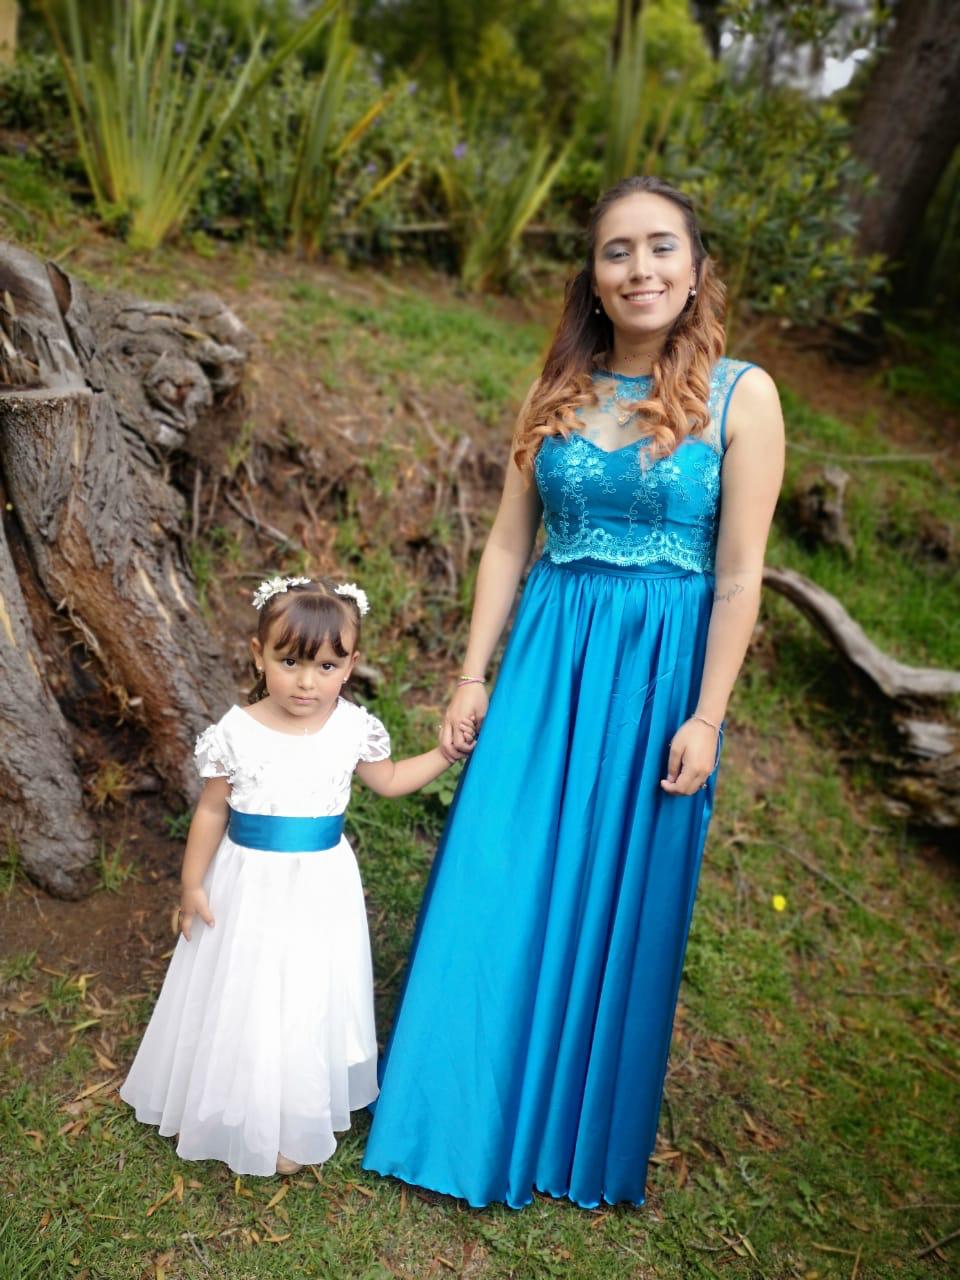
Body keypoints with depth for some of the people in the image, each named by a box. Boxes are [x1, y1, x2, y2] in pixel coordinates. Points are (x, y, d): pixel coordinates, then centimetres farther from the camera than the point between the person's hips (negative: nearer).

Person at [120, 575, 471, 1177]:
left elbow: (391, 780, 9)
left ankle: (300, 1117, 40)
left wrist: (445, 753, 0)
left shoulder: (354, 729, -10)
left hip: (322, 890, 2)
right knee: (249, 1000, 12)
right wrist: (192, 885, 1)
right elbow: (211, 811, -3)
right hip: (252, 887, -1)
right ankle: (254, 1119, 37)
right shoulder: (236, 733, -15)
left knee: (314, 1000, 16)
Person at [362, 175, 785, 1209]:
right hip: (547, 656, 3)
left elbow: (740, 574, -7)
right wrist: (473, 675, 2)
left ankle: (581, 1127, 35)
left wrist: (705, 717, -10)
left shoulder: (740, 396, -5)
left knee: (618, 899, 10)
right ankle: (469, 1109, 31)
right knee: (498, 881, 7)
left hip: (659, 670, -2)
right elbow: (508, 542, 5)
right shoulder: (557, 390, 5)